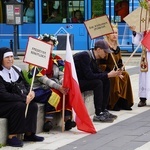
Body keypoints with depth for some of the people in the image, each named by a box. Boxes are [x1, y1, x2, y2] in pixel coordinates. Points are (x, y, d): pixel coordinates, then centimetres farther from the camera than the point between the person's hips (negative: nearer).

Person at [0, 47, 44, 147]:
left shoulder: (16, 70, 4)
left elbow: (25, 85, 10)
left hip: (14, 101, 7)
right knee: (19, 106, -31)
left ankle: (29, 134, -6)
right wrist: (24, 98, -24)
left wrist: (30, 93, -15)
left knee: (33, 105, -13)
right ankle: (11, 137, -25)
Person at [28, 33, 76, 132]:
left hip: (56, 88, 5)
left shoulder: (57, 59, 12)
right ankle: (48, 122, -31)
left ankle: (68, 119, -25)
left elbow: (62, 75, 1)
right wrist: (58, 87, -26)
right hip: (39, 89, -5)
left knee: (69, 92, -23)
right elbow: (42, 78, -16)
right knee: (55, 94, -33)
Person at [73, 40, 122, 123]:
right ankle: (98, 114, -24)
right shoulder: (85, 56, -22)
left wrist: (112, 73, -4)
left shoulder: (93, 57, 7)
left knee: (106, 81, 1)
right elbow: (89, 75, -27)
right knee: (98, 83, -27)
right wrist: (107, 75, -23)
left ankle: (103, 110, 2)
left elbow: (98, 72, 12)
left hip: (82, 79, 10)